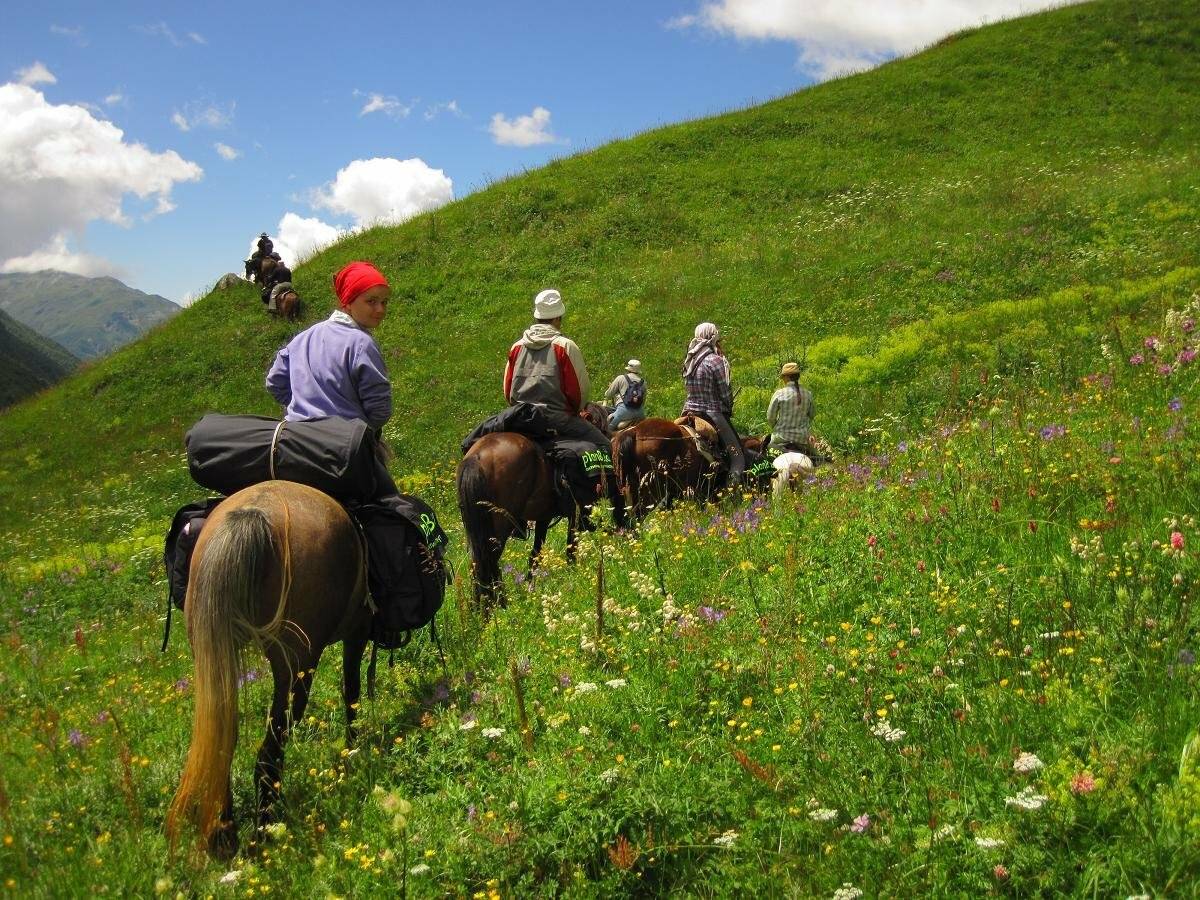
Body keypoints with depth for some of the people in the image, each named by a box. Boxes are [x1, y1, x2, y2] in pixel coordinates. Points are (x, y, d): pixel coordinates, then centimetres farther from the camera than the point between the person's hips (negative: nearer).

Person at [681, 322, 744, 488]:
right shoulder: (716, 361, -12)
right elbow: (725, 392, -10)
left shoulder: (690, 361, 9)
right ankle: (734, 484, -21)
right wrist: (729, 409, 9)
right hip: (713, 414, -7)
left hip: (690, 410, 7)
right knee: (737, 454, -5)